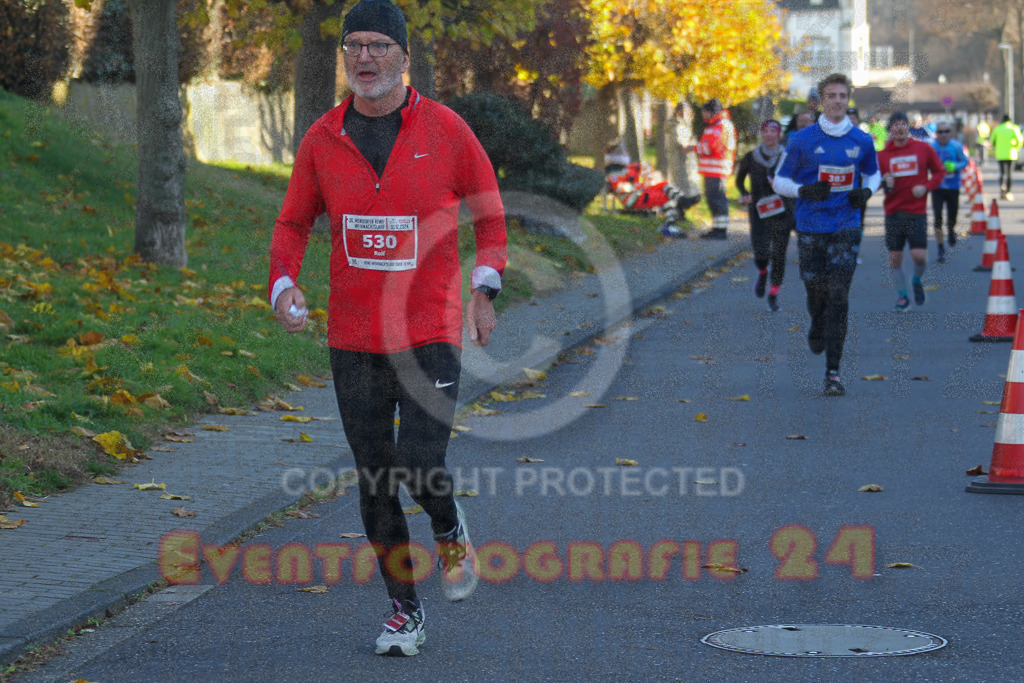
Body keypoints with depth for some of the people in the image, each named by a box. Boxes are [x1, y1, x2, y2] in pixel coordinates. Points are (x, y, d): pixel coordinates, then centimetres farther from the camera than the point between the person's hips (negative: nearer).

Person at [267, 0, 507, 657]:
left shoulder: (445, 129, -4)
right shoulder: (323, 139, 2)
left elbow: (490, 208, 8)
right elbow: (294, 223, 12)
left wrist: (485, 287, -1)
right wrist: (285, 284, -6)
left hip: (432, 332, -3)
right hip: (354, 337, 3)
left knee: (420, 466, -15)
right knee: (376, 480, 6)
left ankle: (452, 530, 21)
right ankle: (405, 610, 20)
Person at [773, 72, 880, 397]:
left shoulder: (861, 141, 6)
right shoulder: (802, 140, -1)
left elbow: (872, 173, 23)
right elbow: (780, 180, 5)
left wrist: (867, 191, 0)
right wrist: (804, 191, -15)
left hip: (846, 227, 0)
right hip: (810, 228, 0)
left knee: (838, 297, -9)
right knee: (816, 291, 6)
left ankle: (833, 372, -9)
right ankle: (817, 330, 44)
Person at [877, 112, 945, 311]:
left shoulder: (924, 149, 2)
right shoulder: (883, 154, 4)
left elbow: (939, 171, 10)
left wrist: (926, 187, -6)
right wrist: (884, 182, -11)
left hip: (917, 211, -1)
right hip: (893, 212, 1)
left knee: (919, 255, -10)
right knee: (895, 257, 1)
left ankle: (917, 281, 22)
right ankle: (902, 295, 18)